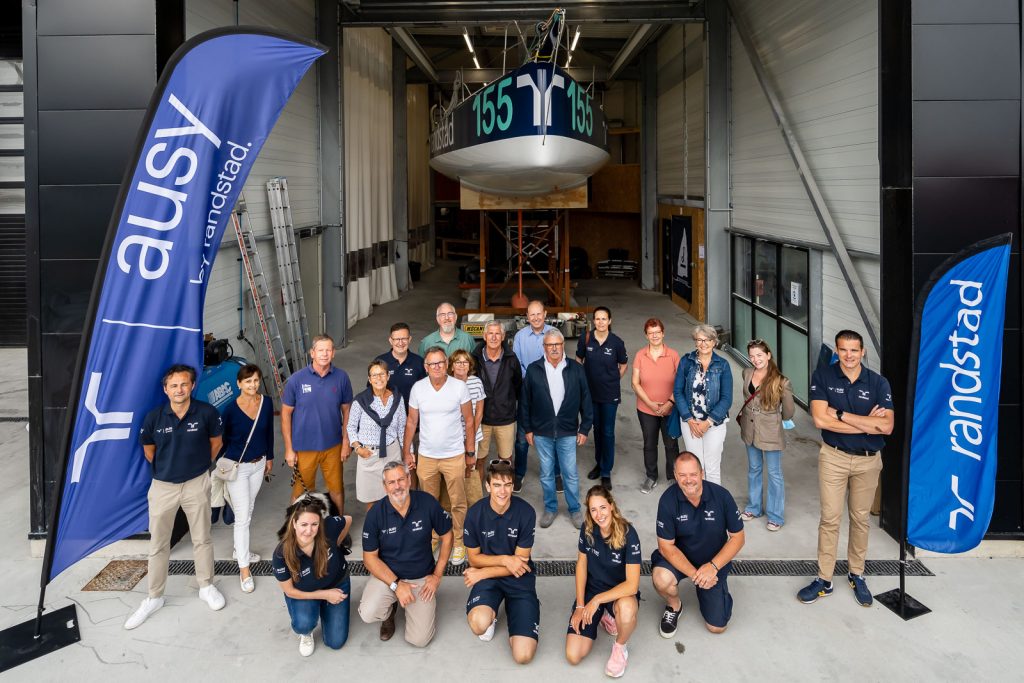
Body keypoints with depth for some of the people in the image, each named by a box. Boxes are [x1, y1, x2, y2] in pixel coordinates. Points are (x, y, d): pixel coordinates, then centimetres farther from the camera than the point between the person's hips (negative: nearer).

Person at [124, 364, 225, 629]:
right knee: (158, 544, 11)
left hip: (196, 484, -1)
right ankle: (154, 598, 25)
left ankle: (206, 587, 32)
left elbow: (216, 441, 4)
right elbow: (148, 450, 6)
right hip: (163, 486, 1)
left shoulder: (206, 412, -15)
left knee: (201, 539, 14)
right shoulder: (154, 417, -13)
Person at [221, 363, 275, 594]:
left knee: (248, 511, 20)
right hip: (236, 467, -5)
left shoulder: (267, 403, -7)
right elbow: (221, 438, -7)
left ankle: (239, 550, 40)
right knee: (242, 517, -4)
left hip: (258, 464, 5)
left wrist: (269, 457, 14)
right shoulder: (231, 409, -19)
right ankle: (244, 569, 4)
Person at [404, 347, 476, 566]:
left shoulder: (459, 386, -9)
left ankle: (458, 543, 22)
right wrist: (407, 452, 6)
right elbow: (411, 422, 5)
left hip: (454, 455, -2)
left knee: (458, 503, 6)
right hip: (426, 456, 2)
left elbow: (469, 421, -2)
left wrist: (470, 453, -1)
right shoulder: (417, 388, -4)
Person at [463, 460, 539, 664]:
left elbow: (521, 562, -9)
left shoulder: (526, 512, -16)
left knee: (523, 655, -14)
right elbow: (474, 558, 0)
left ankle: (510, 608, 17)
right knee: (479, 624, -33)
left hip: (519, 579, 0)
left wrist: (481, 573, -10)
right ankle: (491, 614, 7)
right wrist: (505, 559, -16)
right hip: (488, 577, 1)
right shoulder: (475, 513, -11)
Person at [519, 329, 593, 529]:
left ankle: (575, 509, 26)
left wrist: (584, 429, 1)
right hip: (541, 432, 1)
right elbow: (525, 401, 3)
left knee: (571, 473, 7)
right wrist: (527, 429, 3)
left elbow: (585, 400, 1)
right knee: (546, 473, 13)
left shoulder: (576, 369, -4)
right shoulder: (533, 370, -4)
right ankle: (550, 508, 30)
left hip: (567, 432, -1)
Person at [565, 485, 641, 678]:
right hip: (592, 589, 3)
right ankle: (602, 616, 17)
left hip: (621, 591, -3)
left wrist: (597, 600, -26)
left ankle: (620, 647, -7)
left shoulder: (628, 534, -25)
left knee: (627, 608, -42)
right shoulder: (587, 528, -12)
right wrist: (580, 606, -4)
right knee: (573, 656, -11)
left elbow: (632, 584, -27)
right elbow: (581, 564, 1)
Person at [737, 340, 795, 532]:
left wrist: (774, 420, 8)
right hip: (750, 430, 5)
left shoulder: (781, 382, -20)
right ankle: (753, 507, 37)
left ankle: (775, 516, 21)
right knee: (753, 470, 20)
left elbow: (789, 411, -7)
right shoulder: (747, 373, -4)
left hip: (770, 434, -5)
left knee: (774, 474, 8)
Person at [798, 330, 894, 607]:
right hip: (834, 457, -1)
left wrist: (841, 414, -20)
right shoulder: (822, 377, -8)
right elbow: (821, 420, -19)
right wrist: (867, 423, -17)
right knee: (830, 519, 1)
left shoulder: (878, 383, -6)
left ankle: (857, 575, 29)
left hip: (868, 460, 1)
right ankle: (824, 580, 11)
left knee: (860, 519, 13)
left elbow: (887, 426, -17)